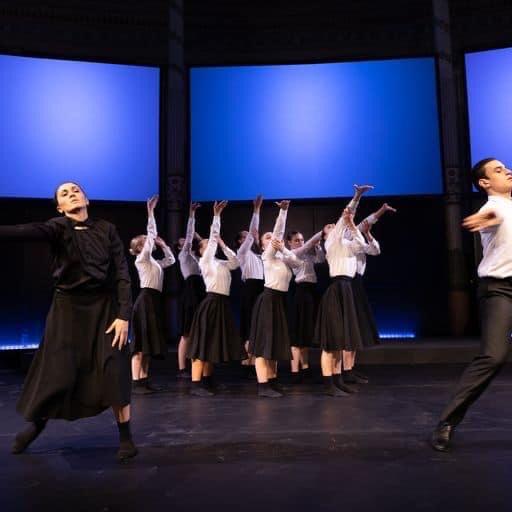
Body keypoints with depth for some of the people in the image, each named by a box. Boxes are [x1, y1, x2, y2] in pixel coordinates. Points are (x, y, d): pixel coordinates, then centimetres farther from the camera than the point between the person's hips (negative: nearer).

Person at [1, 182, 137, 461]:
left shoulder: (106, 229, -2)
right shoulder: (58, 228, -6)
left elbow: (122, 273, -6)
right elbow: (27, 231, -28)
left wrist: (124, 314, -14)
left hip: (104, 306, 0)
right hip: (68, 306, 0)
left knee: (114, 371, -6)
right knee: (58, 372, 4)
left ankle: (125, 436, 9)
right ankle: (36, 424, 34)